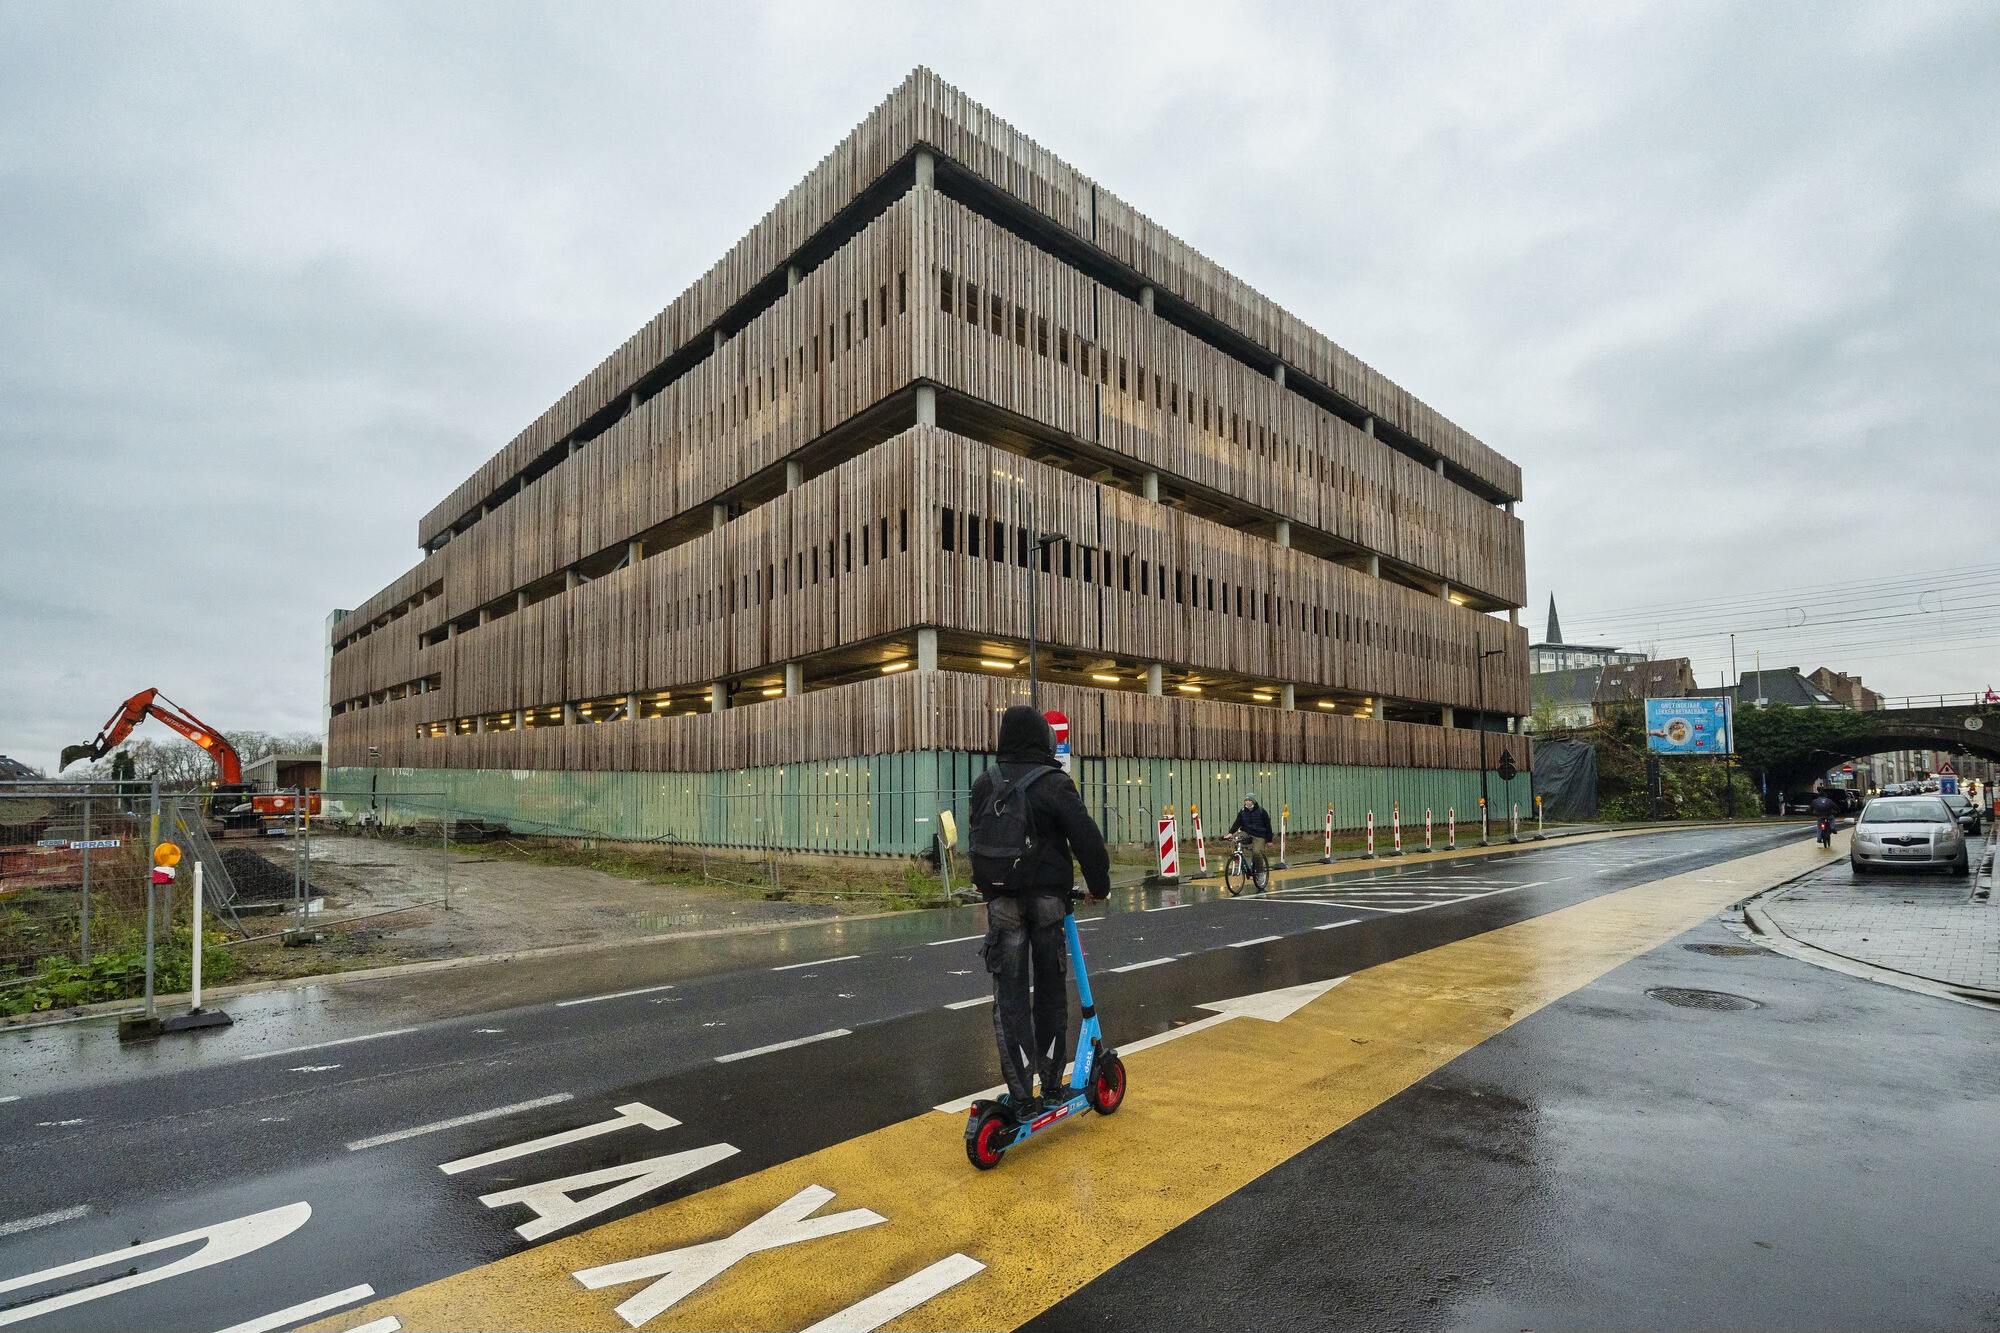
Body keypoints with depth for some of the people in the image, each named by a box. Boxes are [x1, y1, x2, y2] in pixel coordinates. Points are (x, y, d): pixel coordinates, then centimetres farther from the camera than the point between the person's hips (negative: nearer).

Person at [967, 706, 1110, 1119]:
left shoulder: (984, 783, 2)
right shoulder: (1055, 783, -10)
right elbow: (1087, 839, -14)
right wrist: (1099, 885, 1)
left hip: (1001, 899, 2)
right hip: (1048, 897, -1)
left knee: (1010, 995, 5)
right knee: (1051, 990, 14)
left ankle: (1022, 1096, 3)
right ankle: (1051, 1083, 22)